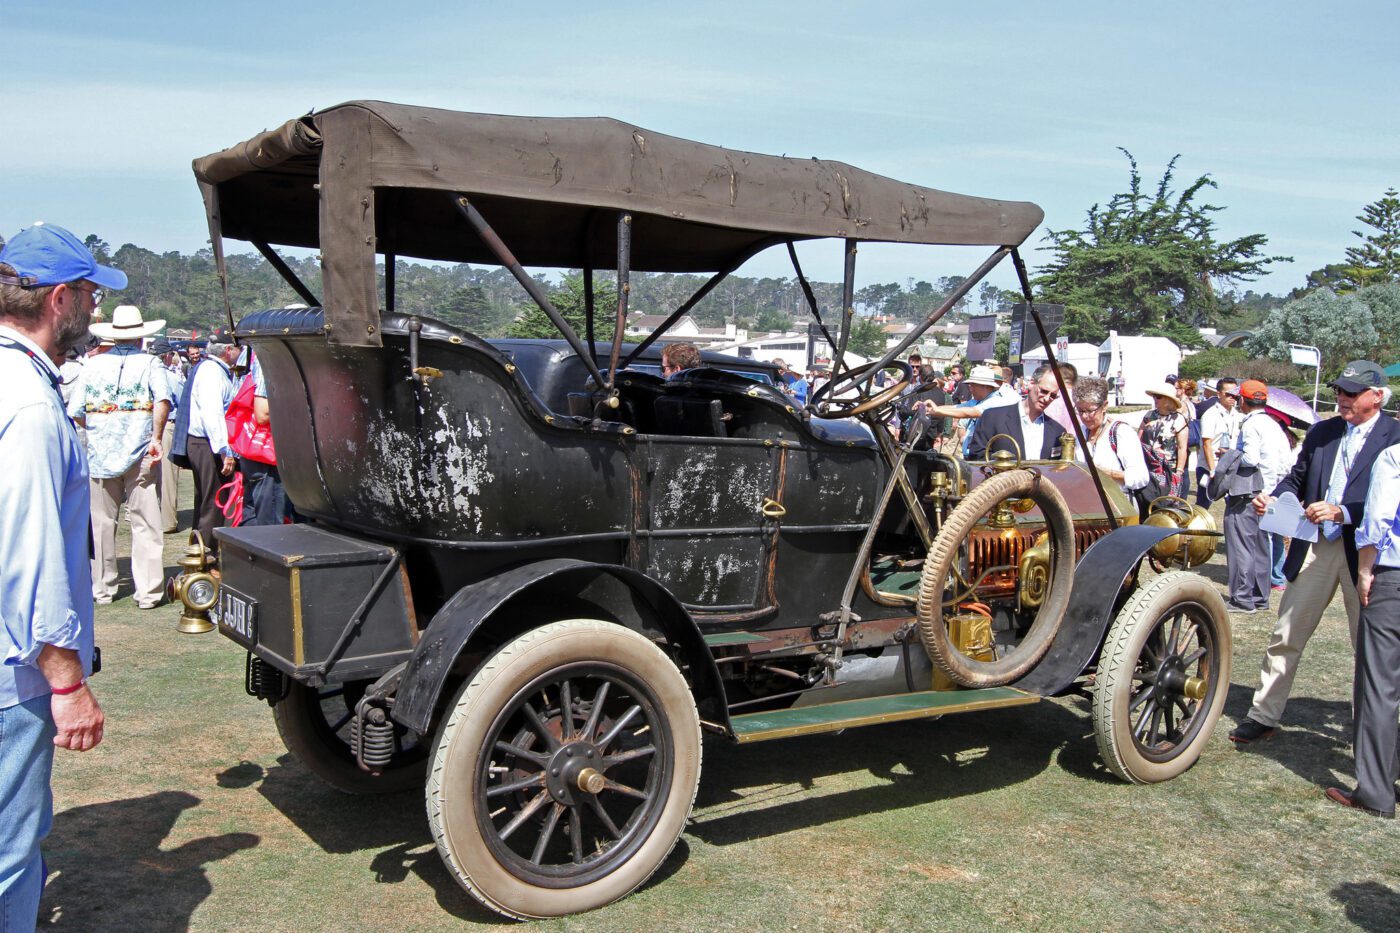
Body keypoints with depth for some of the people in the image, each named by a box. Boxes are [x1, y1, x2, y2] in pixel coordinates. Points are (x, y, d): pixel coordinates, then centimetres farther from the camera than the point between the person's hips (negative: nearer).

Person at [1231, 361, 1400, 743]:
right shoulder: (1321, 432, 9)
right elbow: (1297, 479, 13)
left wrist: (1342, 511, -25)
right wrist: (1272, 497, -7)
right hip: (1316, 547, 4)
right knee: (1286, 636, 7)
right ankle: (1263, 715, 15)